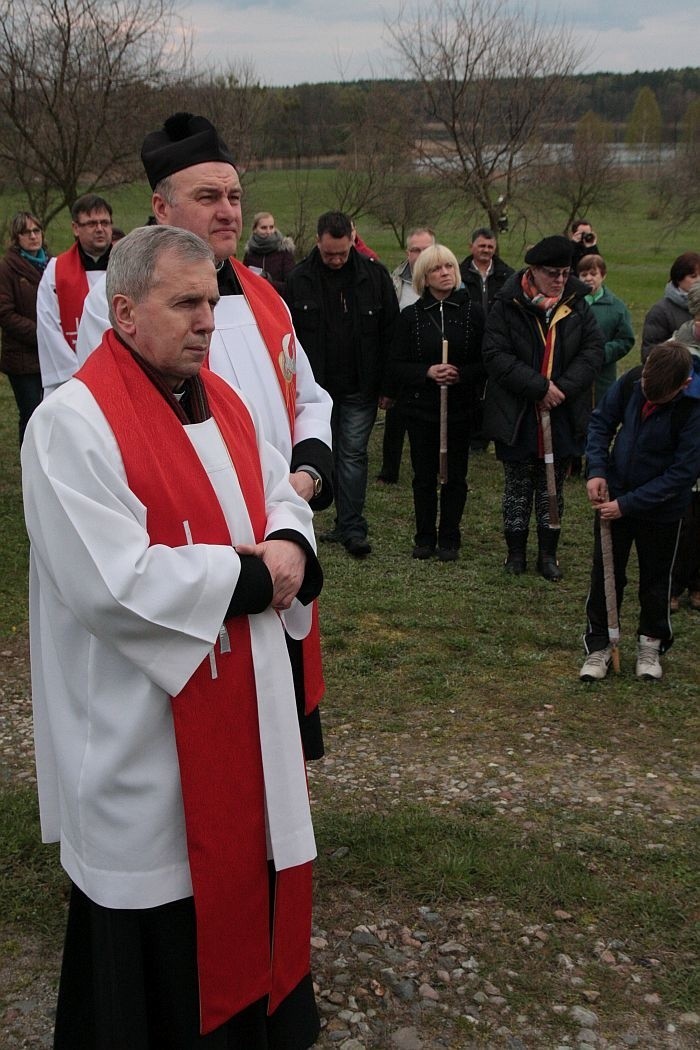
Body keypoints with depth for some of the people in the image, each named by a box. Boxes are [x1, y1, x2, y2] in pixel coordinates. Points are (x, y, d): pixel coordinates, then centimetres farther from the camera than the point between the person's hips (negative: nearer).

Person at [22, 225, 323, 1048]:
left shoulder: (222, 402, 8)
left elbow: (280, 494, 17)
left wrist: (288, 545, -7)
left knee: (244, 857, 19)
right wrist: (248, 575, -16)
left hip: (239, 698, 8)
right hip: (143, 721, -7)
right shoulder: (72, 422, -18)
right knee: (159, 905, 6)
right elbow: (114, 583, -25)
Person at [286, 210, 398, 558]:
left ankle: (352, 528, 5)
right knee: (334, 455, 9)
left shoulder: (374, 275, -2)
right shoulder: (300, 278, -2)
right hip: (317, 387, 1)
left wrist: (387, 385, -1)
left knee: (353, 454, 1)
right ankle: (348, 524, 20)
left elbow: (390, 332, 1)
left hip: (359, 388, -1)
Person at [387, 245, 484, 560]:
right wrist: (427, 372, -17)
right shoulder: (411, 315, 2)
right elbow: (396, 366, -1)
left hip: (460, 407, 0)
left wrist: (461, 374, -19)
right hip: (421, 407, 1)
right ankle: (425, 537, 21)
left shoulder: (473, 312, 0)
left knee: (455, 475, 6)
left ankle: (449, 538, 20)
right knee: (424, 475, 7)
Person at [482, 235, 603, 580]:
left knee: (553, 487, 12)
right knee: (517, 486, 10)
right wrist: (540, 386, -21)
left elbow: (593, 351, -1)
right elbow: (496, 356, -16)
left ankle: (548, 553, 24)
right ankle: (516, 551, 24)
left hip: (563, 416, 3)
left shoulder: (577, 306, 1)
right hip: (517, 417, -2)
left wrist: (564, 387, -15)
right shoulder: (507, 306, -10)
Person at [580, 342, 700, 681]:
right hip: (613, 496, 3)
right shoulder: (629, 385, -16)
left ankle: (651, 643, 35)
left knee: (655, 578, 15)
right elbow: (600, 421, 1)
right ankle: (599, 645, 25)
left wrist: (629, 503, -23)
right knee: (605, 573, 11)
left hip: (661, 509, -3)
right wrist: (597, 470, -13)